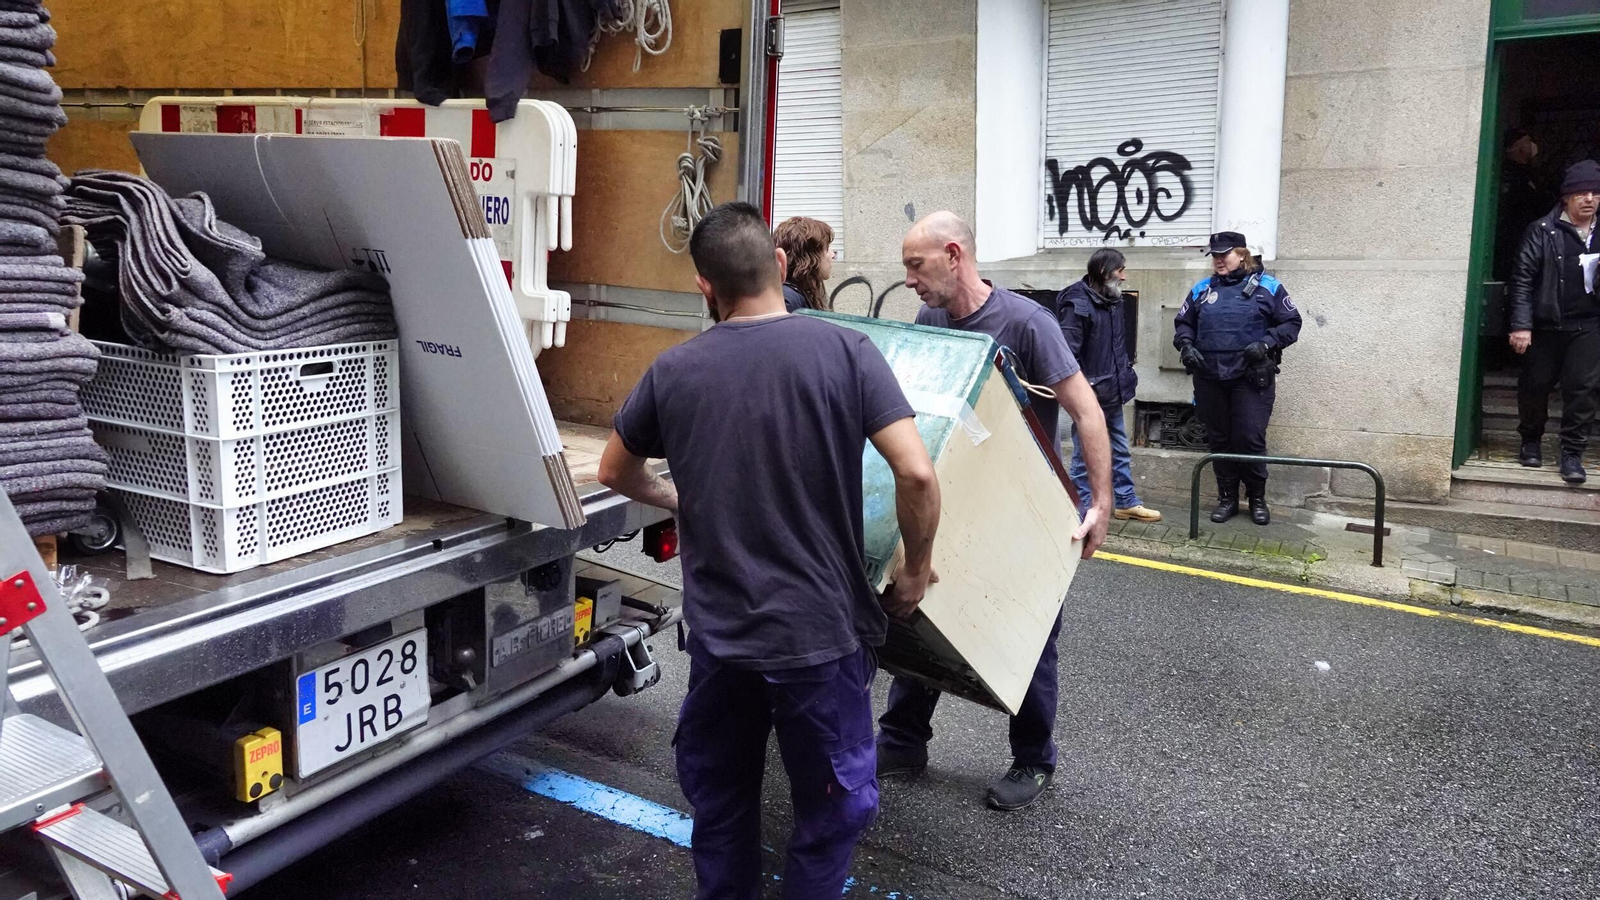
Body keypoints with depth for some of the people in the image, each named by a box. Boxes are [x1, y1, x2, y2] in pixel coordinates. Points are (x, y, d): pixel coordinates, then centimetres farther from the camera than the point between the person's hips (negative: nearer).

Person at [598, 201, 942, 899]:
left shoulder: (673, 370, -1)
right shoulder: (845, 351, -10)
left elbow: (615, 473, 13)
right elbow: (916, 473, -18)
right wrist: (917, 568, -2)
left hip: (718, 633, 3)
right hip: (820, 633, -2)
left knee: (719, 802, 23)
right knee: (831, 810, 17)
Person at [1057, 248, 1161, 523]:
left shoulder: (1113, 301, 10)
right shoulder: (1078, 304, -18)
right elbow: (1068, 353, -23)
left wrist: (1127, 375, 17)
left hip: (1112, 393, 9)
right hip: (1090, 396, -9)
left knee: (1121, 451, 18)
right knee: (1084, 456, 3)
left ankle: (1128, 503, 30)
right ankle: (1082, 511, 14)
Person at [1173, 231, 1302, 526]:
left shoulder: (1267, 287, 3)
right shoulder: (1201, 290, 13)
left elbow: (1291, 324, 3)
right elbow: (1184, 324, 18)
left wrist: (1266, 344, -13)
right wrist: (1186, 345, -2)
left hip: (1251, 378, -3)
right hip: (1209, 378, 4)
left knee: (1250, 439, -5)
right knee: (1219, 440, 9)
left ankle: (1257, 499, 13)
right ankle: (1227, 498, 20)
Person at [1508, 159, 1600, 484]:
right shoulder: (1543, 231, -4)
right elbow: (1523, 278, -8)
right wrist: (1520, 325, -14)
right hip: (1546, 324, -2)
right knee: (1535, 385, 8)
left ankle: (1572, 454, 5)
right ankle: (1531, 442, 29)